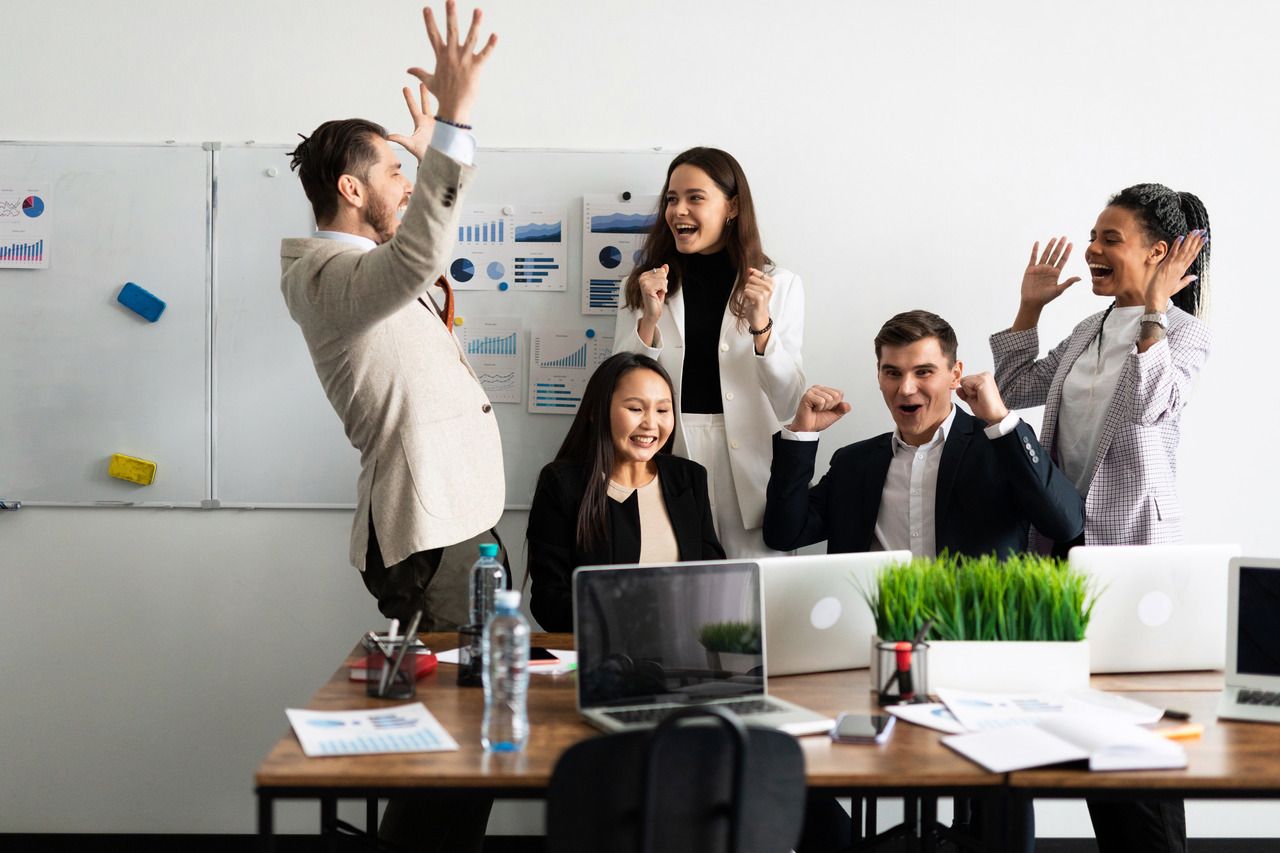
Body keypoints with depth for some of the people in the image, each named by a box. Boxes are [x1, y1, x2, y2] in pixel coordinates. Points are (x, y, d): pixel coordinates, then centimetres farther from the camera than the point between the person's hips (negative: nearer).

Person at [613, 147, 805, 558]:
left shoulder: (779, 286, 3)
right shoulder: (647, 286, 9)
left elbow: (790, 404, -3)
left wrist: (760, 325, -16)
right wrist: (649, 320, -10)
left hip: (748, 471, -1)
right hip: (667, 460, 1)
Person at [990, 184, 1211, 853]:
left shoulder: (1183, 334, -6)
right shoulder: (1091, 329, 14)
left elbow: (1147, 405, -24)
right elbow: (1015, 389, 18)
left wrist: (1154, 308, -21)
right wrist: (1029, 307, 15)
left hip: (1134, 541, -7)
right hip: (1067, 535, 7)